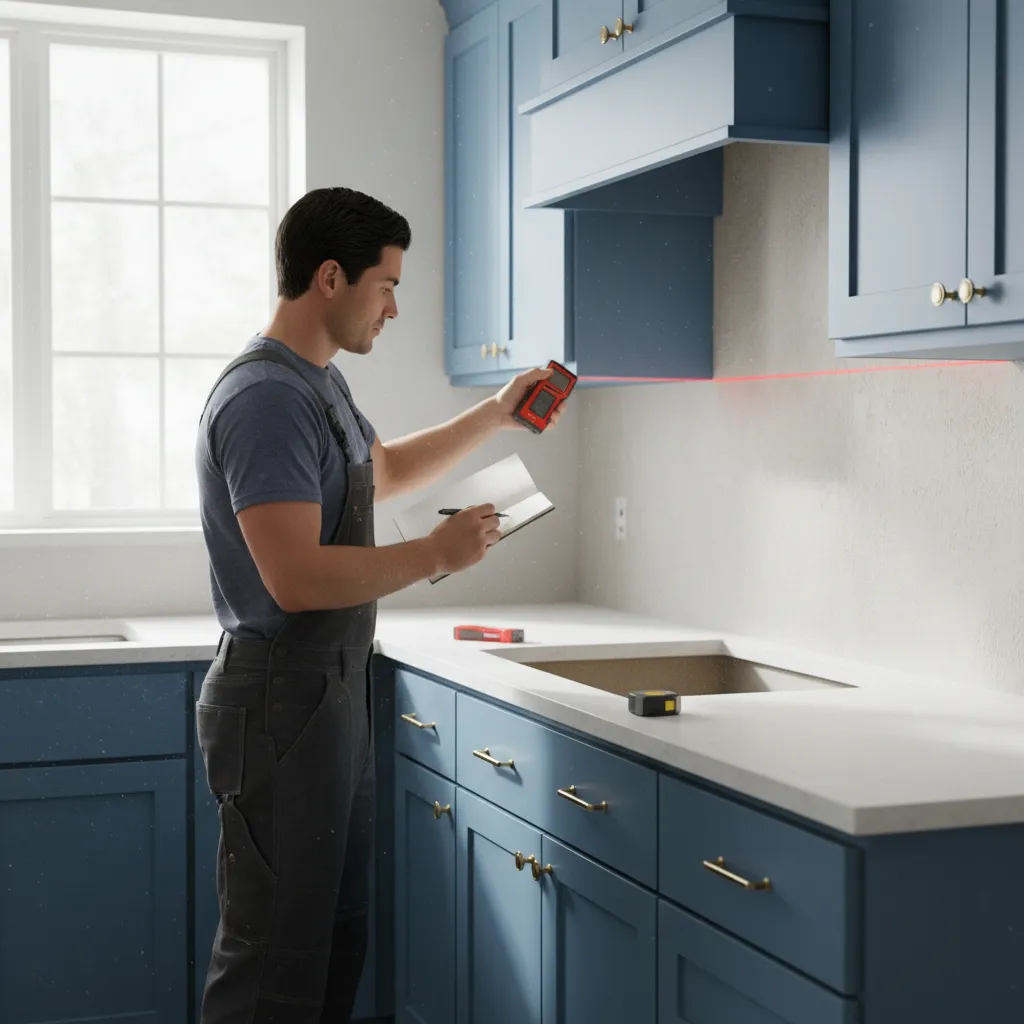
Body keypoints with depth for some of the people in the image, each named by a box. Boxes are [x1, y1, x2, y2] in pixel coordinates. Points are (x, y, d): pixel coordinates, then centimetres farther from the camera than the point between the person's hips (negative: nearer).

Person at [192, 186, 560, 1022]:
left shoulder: (320, 382, 13)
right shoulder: (265, 398, -20)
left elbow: (384, 470, 32)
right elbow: (296, 579, -27)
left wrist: (495, 415, 27)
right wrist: (437, 554, -17)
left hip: (337, 687, 10)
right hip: (282, 699, -10)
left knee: (338, 935, 16)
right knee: (278, 954, -3)